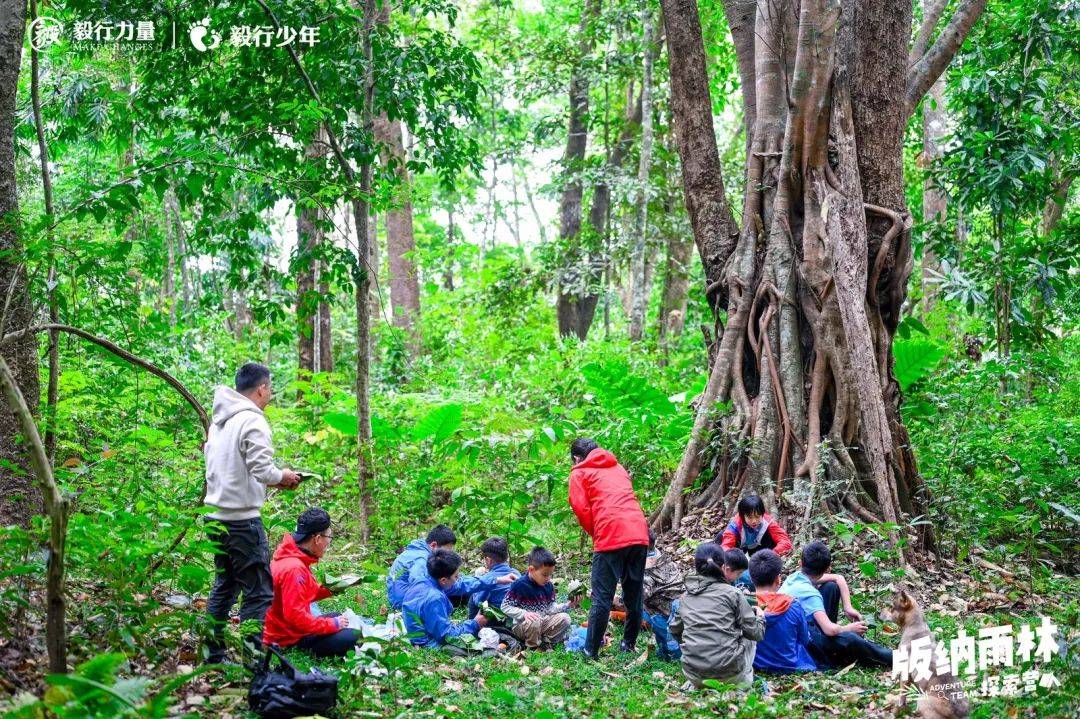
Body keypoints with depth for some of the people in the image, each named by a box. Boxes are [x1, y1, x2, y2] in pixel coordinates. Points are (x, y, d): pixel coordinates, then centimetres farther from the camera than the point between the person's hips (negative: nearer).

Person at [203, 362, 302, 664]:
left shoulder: (219, 420, 15)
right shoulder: (252, 420, -13)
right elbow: (262, 469, -21)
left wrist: (272, 480, 15)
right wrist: (283, 476, 0)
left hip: (216, 517, 9)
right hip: (242, 518, -9)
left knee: (224, 586, 18)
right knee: (258, 591, -4)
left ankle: (213, 655, 23)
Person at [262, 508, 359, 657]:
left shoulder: (292, 557, 5)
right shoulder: (294, 569, -25)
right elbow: (295, 615, -29)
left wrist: (328, 589, 7)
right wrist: (332, 624, -19)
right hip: (289, 640, -10)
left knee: (342, 619, 25)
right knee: (351, 638, -19)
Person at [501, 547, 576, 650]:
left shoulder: (548, 586, 0)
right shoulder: (519, 586, -19)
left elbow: (550, 608, 4)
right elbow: (505, 607, -18)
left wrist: (567, 605, -12)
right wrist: (524, 614, -31)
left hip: (543, 622, 6)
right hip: (521, 625, -5)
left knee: (564, 618, -14)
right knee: (534, 622, -38)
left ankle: (546, 642, -1)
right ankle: (533, 647, -9)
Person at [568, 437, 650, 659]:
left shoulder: (580, 472, 10)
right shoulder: (617, 467, 27)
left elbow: (581, 509, -1)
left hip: (610, 538, -5)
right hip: (639, 534, 5)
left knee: (602, 597, -1)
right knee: (634, 595, 15)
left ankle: (591, 651, 1)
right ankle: (629, 645, 24)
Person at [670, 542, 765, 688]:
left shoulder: (685, 597, 8)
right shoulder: (732, 593, -4)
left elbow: (675, 630, 17)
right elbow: (756, 633, -1)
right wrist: (760, 617, 21)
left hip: (693, 675, 3)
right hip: (728, 674, -3)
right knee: (749, 637, 24)